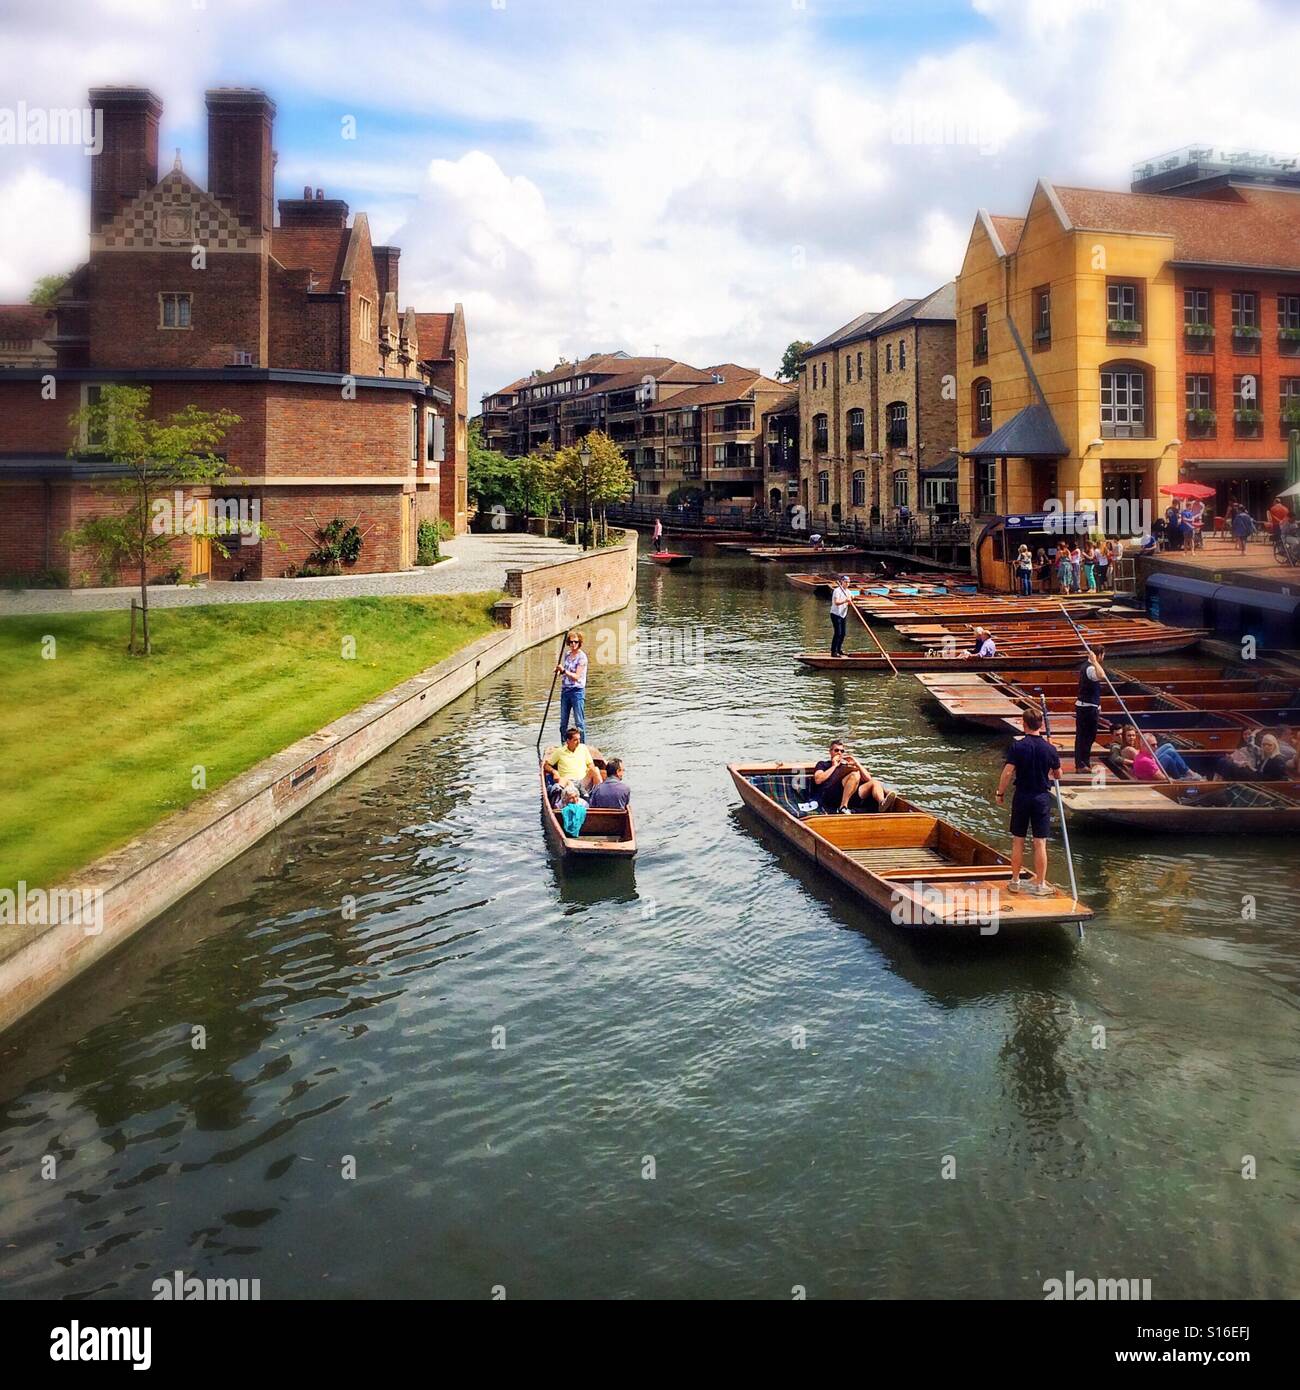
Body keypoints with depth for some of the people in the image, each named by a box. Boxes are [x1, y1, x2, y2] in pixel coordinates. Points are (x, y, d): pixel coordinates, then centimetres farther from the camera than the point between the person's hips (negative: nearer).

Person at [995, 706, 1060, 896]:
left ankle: (1015, 881, 18)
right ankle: (1039, 884, 10)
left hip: (1022, 797, 0)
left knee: (1018, 841, 10)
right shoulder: (1049, 749, -4)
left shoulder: (1017, 746, -10)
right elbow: (1058, 775, 7)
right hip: (1042, 797, 0)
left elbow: (1008, 772, -13)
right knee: (1040, 843, 4)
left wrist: (1000, 793, -2)